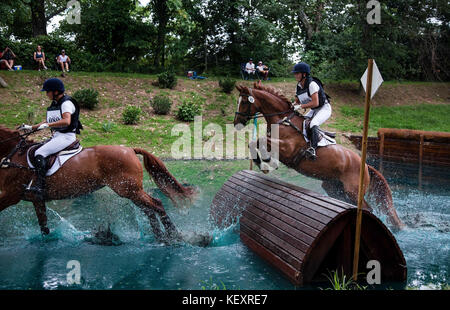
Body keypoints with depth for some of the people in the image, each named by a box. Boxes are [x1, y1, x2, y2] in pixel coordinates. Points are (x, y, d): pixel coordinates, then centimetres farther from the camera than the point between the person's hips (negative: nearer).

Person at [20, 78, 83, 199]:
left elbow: (66, 121, -29)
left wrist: (48, 125, -30)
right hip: (56, 136, 10)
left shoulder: (66, 103, -13)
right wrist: (31, 127, 18)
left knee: (40, 153, -22)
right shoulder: (54, 104, 17)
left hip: (67, 136, -10)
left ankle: (40, 188, -26)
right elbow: (47, 122, 25)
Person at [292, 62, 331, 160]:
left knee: (313, 124, -33)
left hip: (324, 108, -9)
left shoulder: (312, 84, -23)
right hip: (313, 111, 9)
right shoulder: (299, 86, 3)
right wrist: (292, 106, -9)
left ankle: (313, 148, -42)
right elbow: (297, 101, 13)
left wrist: (300, 106, -28)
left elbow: (315, 103, -29)